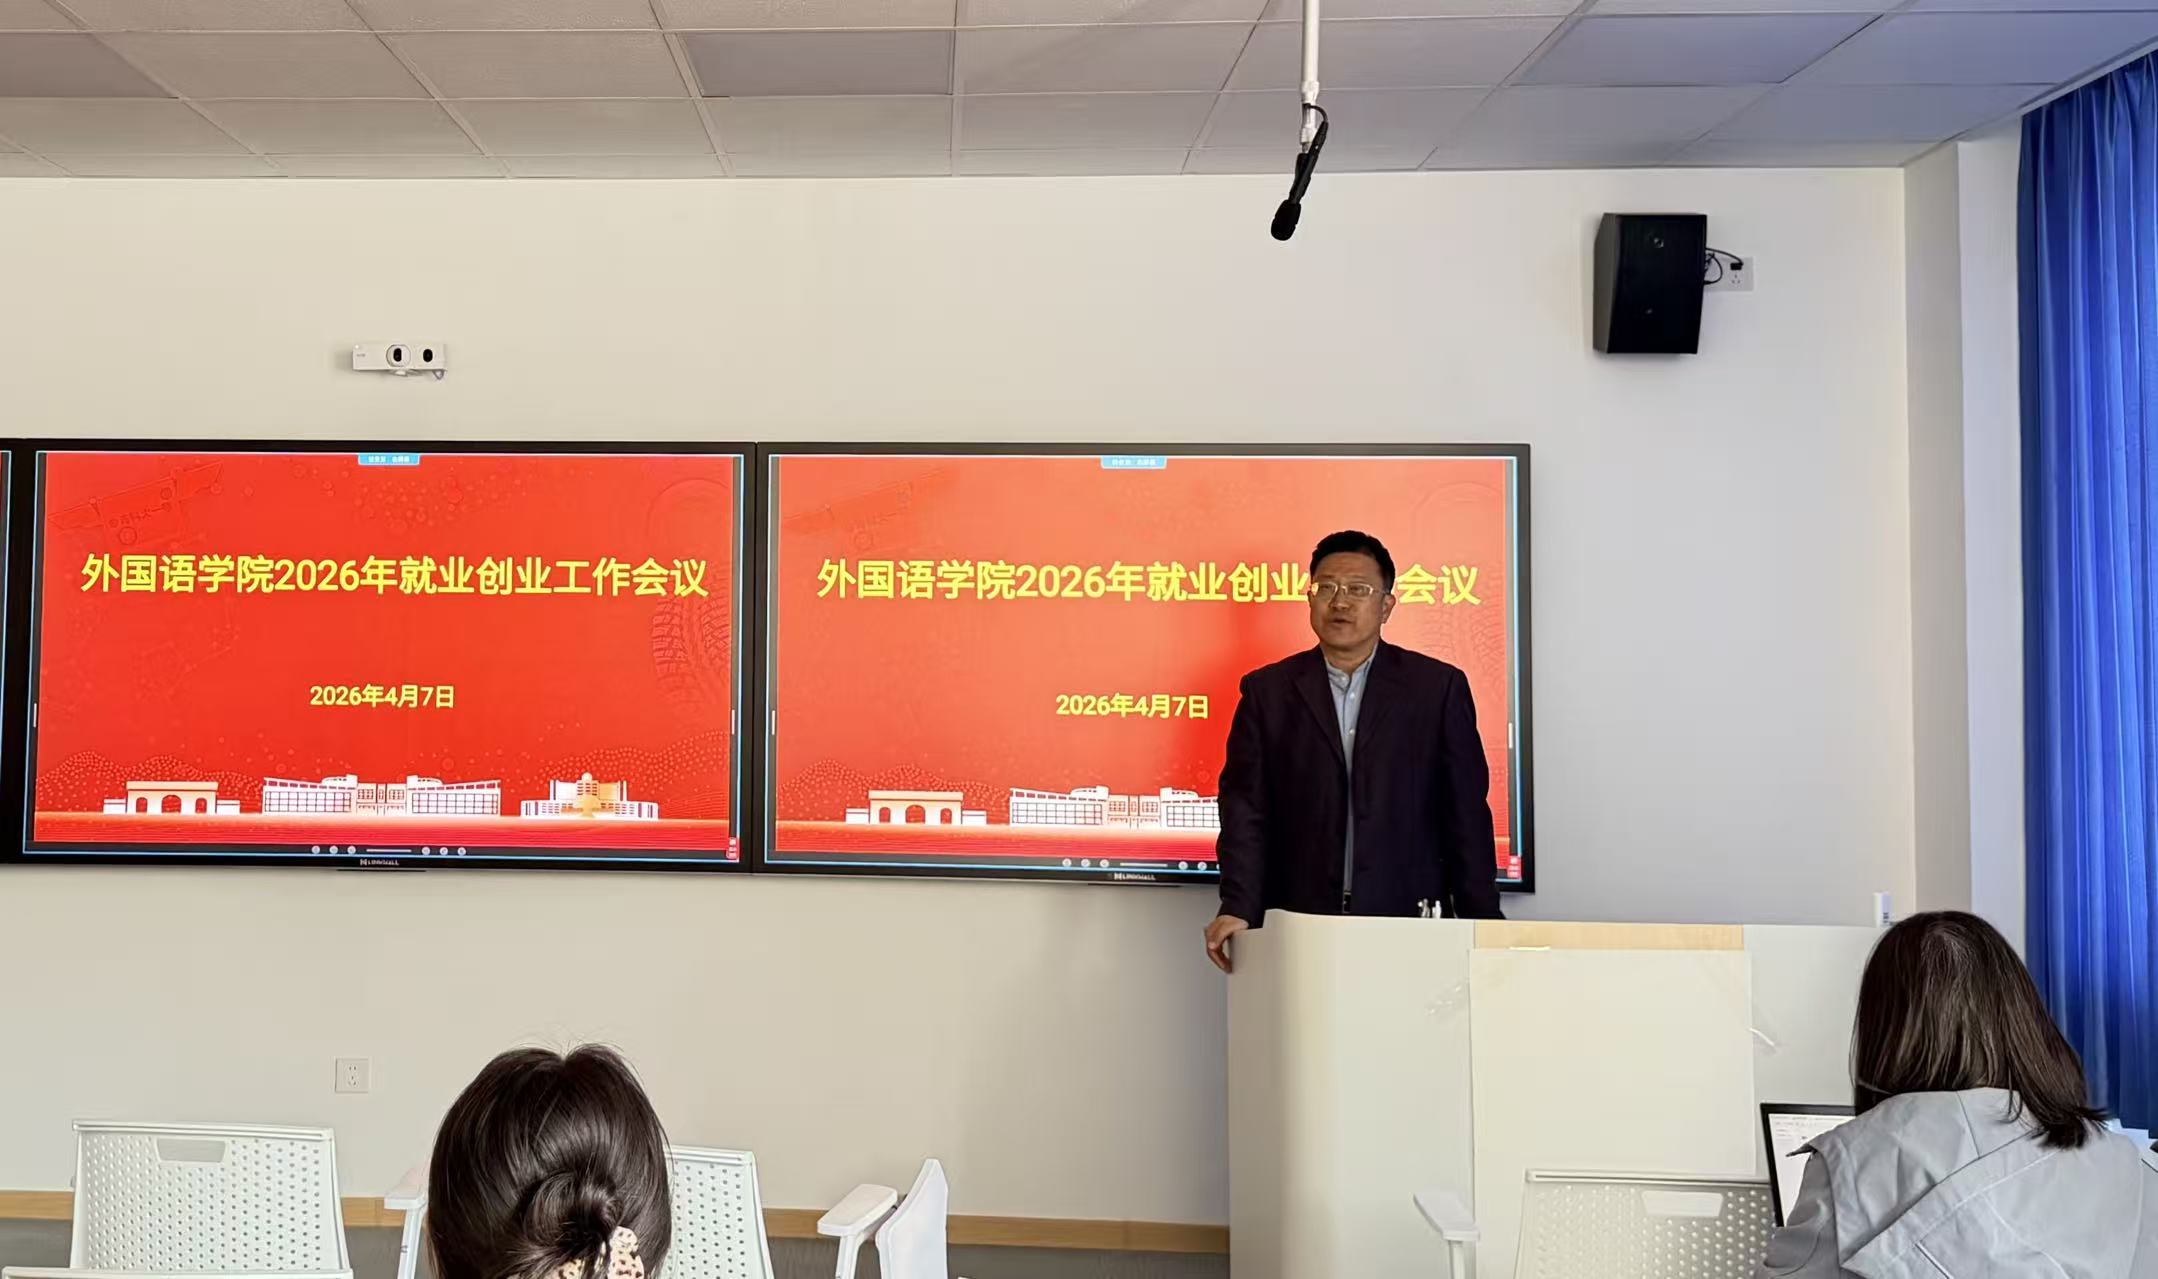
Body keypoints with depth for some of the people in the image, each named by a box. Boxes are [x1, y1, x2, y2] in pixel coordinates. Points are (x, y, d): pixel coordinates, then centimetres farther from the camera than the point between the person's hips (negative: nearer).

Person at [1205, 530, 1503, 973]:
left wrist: (1482, 923, 0)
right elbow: (1246, 808, 2)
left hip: (1409, 920, 0)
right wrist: (1238, 909, -10)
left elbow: (1466, 814, 4)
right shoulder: (1268, 691, 8)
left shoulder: (1438, 687, 6)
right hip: (1298, 925, 1)